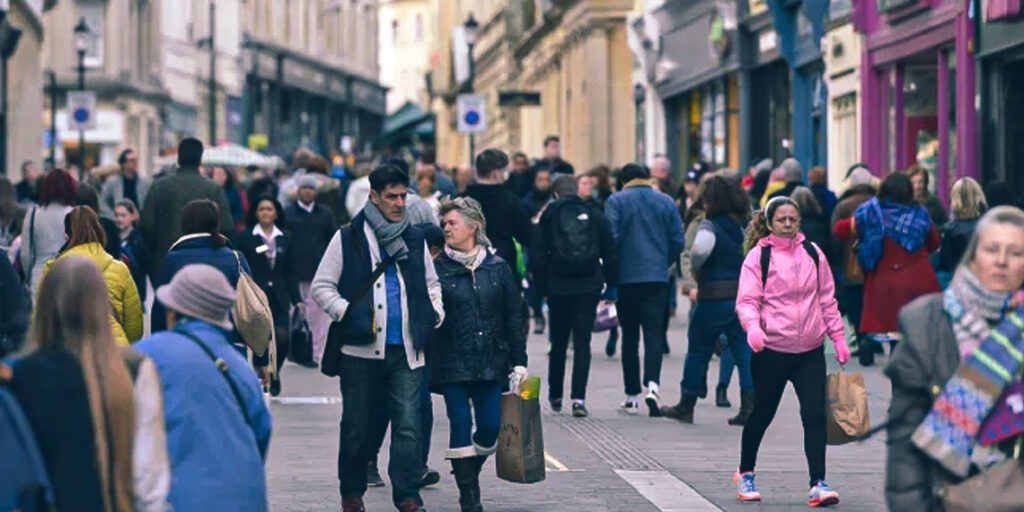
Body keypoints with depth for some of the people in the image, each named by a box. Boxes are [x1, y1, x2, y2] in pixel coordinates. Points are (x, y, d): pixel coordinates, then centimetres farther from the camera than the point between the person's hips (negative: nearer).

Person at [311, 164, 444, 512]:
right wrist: (348, 313, -11)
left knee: (408, 424, -6)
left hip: (407, 352, 2)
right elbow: (321, 287, 3)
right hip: (361, 350, -2)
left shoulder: (415, 239, 13)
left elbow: (431, 284, 25)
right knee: (357, 426, 7)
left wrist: (435, 312, 7)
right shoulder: (348, 238, 2)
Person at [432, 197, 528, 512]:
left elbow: (514, 318, 8)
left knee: (491, 426, -1)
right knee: (460, 424, -5)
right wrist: (423, 356, -7)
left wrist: (519, 362, 4)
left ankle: (469, 470, 28)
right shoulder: (437, 268, 1)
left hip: (491, 361, 2)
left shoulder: (497, 268, 6)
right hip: (452, 362, -2)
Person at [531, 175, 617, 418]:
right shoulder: (595, 213, 4)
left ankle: (555, 395, 24)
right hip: (589, 288, 0)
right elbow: (610, 251, 4)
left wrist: (542, 288, 6)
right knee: (582, 343, 0)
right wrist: (611, 285, 10)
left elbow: (537, 256, -1)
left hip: (558, 289, 0)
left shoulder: (549, 216, 1)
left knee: (558, 343, 14)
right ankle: (578, 397, -12)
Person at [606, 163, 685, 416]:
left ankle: (632, 396, 11)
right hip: (658, 277, 1)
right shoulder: (666, 201, 6)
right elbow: (678, 241, 5)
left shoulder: (616, 201, -2)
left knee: (630, 335, 8)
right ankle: (652, 384, -24)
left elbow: (611, 238, -8)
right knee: (654, 333, -1)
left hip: (627, 278, -1)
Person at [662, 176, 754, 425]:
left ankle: (686, 406, 15)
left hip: (715, 299, -6)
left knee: (698, 351, 7)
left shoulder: (710, 225, -12)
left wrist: (696, 270, -9)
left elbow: (700, 249, -29)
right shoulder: (744, 224, 9)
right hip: (745, 297, 6)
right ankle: (749, 407, 1)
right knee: (744, 352, 7)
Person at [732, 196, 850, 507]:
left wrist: (838, 337, 12)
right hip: (771, 350, -3)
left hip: (810, 351, 3)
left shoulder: (813, 253, 8)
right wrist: (752, 326, -28)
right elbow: (746, 300, -8)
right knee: (762, 414, 10)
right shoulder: (758, 256, -3)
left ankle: (818, 483, -7)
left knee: (815, 414, -8)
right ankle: (745, 474, 31)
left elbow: (827, 299, 15)